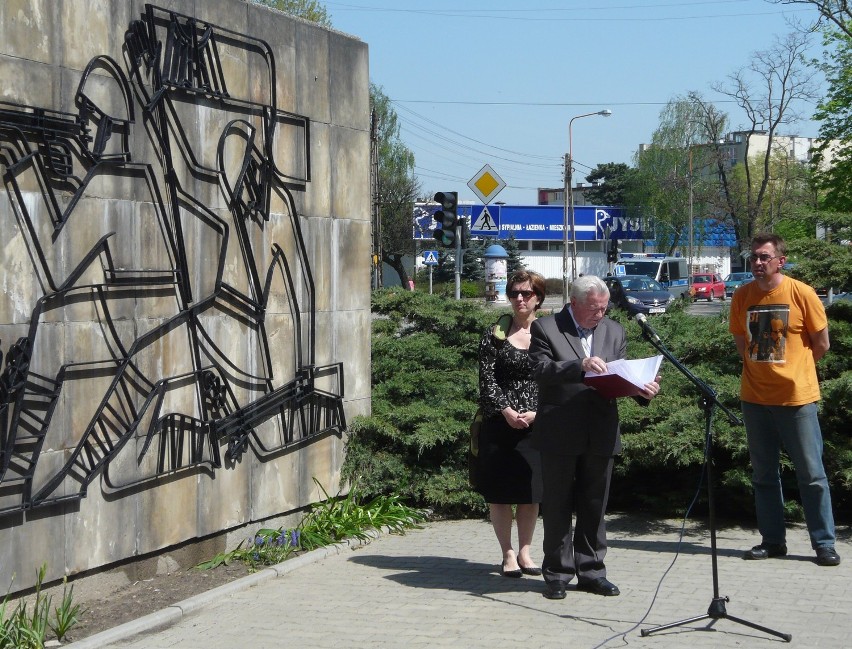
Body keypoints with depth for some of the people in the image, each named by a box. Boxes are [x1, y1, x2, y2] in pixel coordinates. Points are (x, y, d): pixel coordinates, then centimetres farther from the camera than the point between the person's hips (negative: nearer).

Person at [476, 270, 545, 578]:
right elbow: (486, 379, -3)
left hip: (537, 424, 1)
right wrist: (506, 411, -15)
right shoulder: (495, 334, 2)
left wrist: (537, 413, -12)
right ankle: (507, 555, 9)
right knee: (499, 490, 1)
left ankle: (524, 552, 17)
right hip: (501, 423, -1)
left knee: (531, 489, 7)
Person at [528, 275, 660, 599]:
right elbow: (541, 370, -14)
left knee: (595, 506, 10)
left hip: (600, 435, 4)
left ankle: (591, 571, 20)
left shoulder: (614, 331, 13)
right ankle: (557, 573, 13)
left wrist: (642, 388, -11)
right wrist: (580, 366, -27)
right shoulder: (545, 329, -2)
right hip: (559, 434, -4)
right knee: (557, 505, 4)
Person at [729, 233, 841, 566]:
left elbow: (821, 344, 0)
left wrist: (791, 371, 8)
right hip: (755, 397, 4)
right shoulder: (742, 296, 1)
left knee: (811, 473, 1)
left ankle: (824, 543, 7)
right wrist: (763, 368, 7)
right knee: (763, 473, 11)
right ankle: (772, 540, 20)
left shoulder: (801, 293, -9)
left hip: (796, 397, -4)